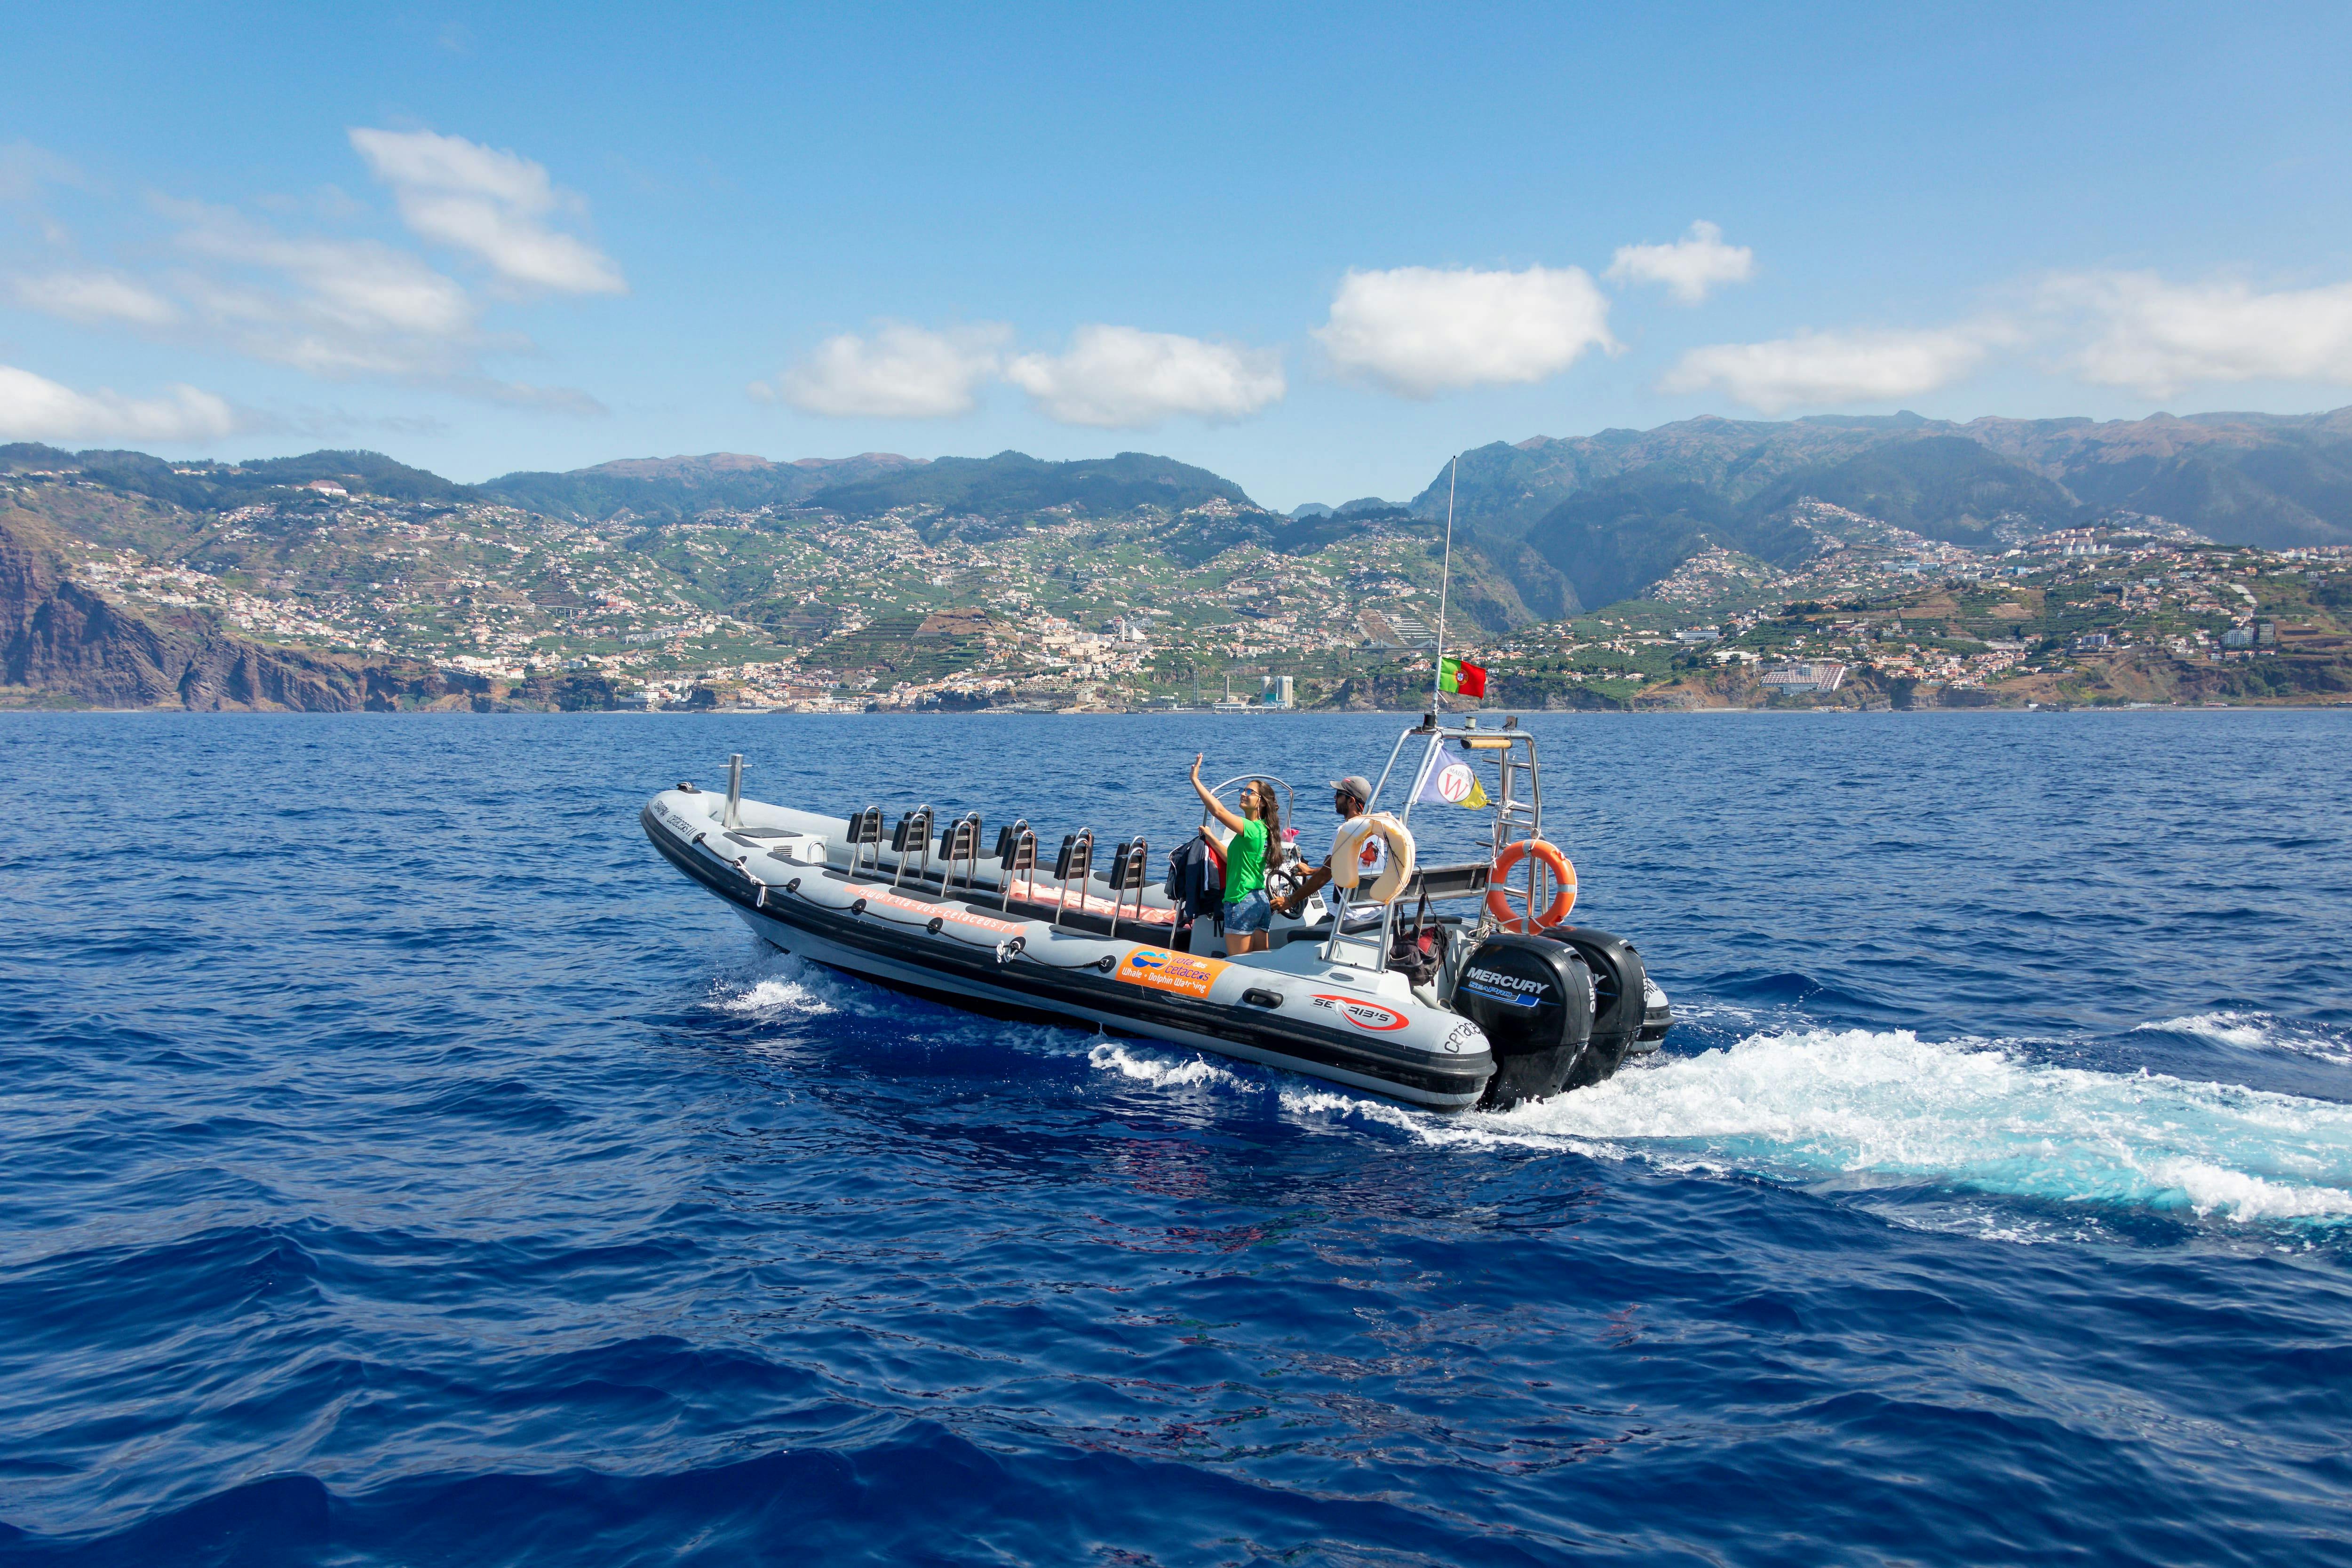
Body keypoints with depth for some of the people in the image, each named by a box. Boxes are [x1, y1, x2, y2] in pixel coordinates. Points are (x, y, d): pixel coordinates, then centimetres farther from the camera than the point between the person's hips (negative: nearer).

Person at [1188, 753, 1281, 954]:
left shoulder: (1251, 828, -16)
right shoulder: (1263, 829, 13)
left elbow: (1218, 810, -28)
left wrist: (1195, 780, -25)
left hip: (1242, 902, -9)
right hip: (1262, 901, 9)